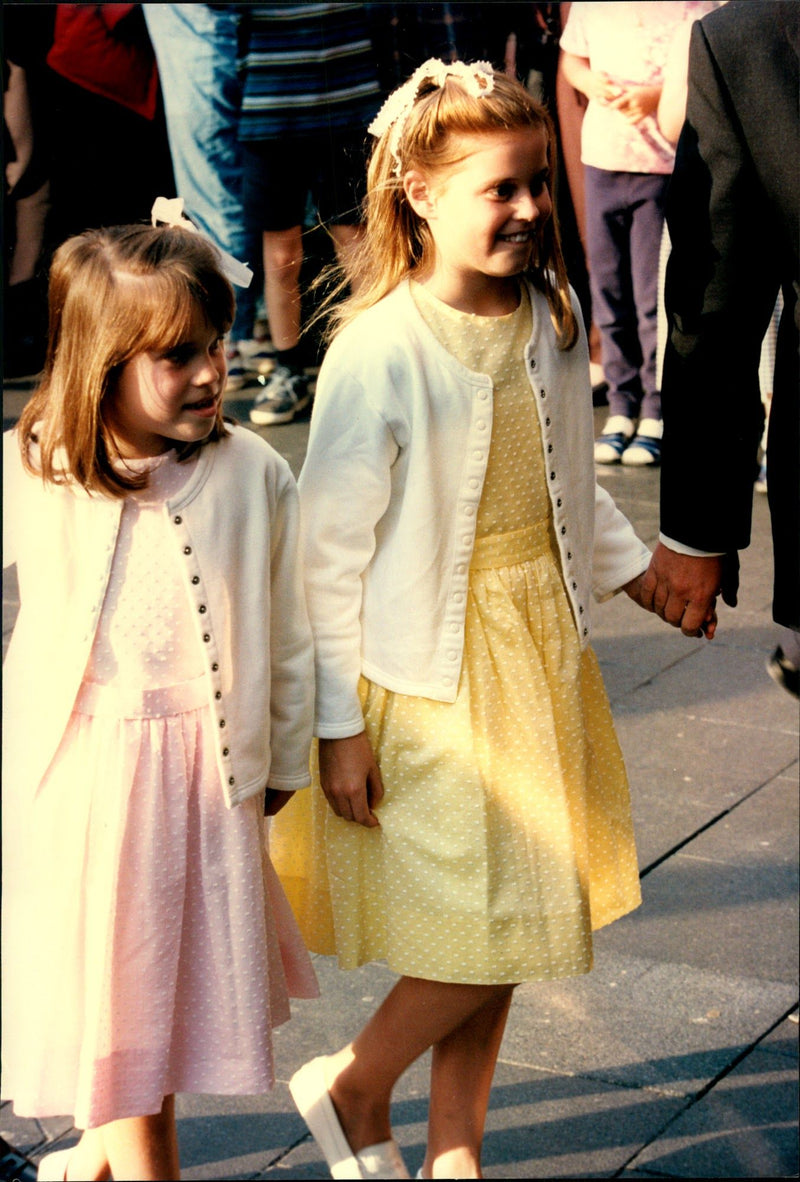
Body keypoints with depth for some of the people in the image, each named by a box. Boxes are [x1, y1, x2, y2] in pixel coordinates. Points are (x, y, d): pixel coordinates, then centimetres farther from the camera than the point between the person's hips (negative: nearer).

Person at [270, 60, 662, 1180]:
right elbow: (331, 550, -15)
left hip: (541, 656, 6)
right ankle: (353, 1087, 24)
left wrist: (640, 568, 19)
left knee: (507, 930, 13)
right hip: (430, 676, -6)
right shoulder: (378, 355, -20)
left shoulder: (551, 320, -1)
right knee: (482, 933, -3)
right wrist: (341, 725, -13)